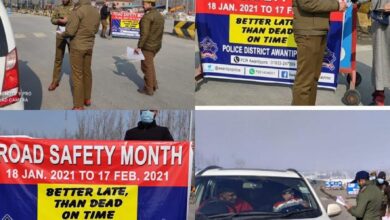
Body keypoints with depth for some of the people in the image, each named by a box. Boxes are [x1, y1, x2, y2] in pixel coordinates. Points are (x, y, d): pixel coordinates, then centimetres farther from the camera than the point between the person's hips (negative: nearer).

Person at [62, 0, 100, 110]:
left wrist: (63, 34, 0)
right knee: (87, 72, 19)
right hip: (89, 46, 7)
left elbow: (70, 31, -20)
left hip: (77, 46, -7)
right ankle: (87, 99, 31)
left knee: (77, 75, 0)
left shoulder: (78, 11, -20)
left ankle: (79, 105, 4)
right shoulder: (96, 12, 3)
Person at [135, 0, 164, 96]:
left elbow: (144, 34, -24)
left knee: (147, 67, 3)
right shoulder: (160, 16, 7)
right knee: (149, 65, 23)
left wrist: (139, 47, -20)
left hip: (147, 46, -9)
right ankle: (153, 84, 29)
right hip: (156, 45, 9)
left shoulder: (146, 17, -20)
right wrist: (157, 43, 19)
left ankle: (149, 89, 11)